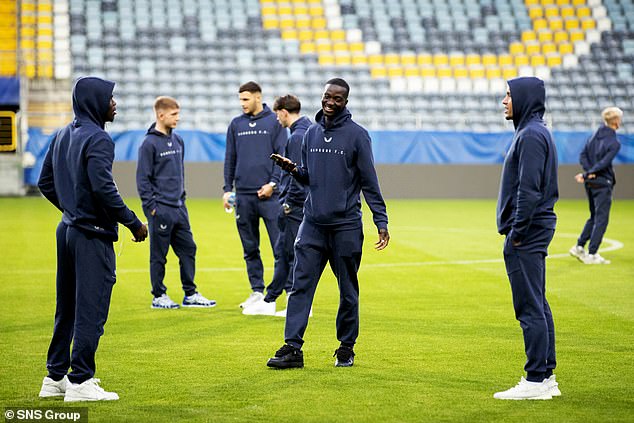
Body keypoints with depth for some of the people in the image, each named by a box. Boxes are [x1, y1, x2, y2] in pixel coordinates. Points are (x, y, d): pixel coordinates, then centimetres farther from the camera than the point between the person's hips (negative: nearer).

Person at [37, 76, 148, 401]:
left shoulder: (63, 136, 13)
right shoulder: (97, 139, -15)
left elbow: (45, 183, 17)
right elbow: (103, 188, -23)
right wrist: (133, 222, -15)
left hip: (67, 229, 9)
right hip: (93, 235, -9)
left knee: (67, 308, 16)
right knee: (91, 310, -4)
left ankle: (55, 377, 22)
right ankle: (80, 382, -3)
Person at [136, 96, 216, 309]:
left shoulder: (178, 140, 11)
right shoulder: (149, 143, -10)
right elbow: (143, 179, -11)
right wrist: (151, 206, -13)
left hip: (179, 207, 7)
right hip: (161, 209, -7)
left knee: (188, 249, 8)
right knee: (159, 255, 1)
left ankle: (191, 294, 16)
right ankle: (159, 296, 10)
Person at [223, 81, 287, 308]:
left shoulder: (274, 122, 1)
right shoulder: (236, 124, 12)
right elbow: (230, 159, 14)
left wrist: (273, 182, -13)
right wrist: (227, 189, 8)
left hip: (269, 194, -4)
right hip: (243, 194, 4)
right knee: (250, 247, 8)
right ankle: (257, 290, 16)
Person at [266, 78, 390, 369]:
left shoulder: (357, 135, -3)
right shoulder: (311, 133, 11)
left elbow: (369, 182, -4)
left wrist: (381, 221, -9)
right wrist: (293, 169, -4)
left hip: (346, 225, -4)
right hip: (313, 223, 4)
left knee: (348, 291, 6)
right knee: (301, 285, -3)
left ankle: (346, 347, 18)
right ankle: (292, 348, -4)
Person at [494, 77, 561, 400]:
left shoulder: (531, 135, -15)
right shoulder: (534, 131, 17)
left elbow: (529, 189, -21)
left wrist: (518, 232, -19)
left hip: (526, 233, -11)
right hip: (535, 231, 11)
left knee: (530, 307, -8)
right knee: (538, 305, 13)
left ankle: (536, 380, -6)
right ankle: (546, 376, 18)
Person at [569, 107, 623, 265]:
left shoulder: (595, 135, 7)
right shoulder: (614, 143, -14)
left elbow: (583, 156, 2)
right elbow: (604, 163, -20)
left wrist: (589, 172, -7)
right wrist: (587, 175, -14)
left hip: (590, 182, 7)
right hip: (603, 184, -7)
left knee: (594, 217, 20)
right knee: (601, 219, -1)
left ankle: (579, 247, 17)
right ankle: (591, 255, -2)